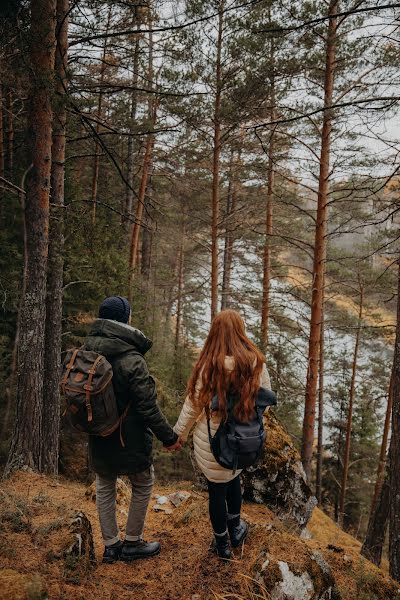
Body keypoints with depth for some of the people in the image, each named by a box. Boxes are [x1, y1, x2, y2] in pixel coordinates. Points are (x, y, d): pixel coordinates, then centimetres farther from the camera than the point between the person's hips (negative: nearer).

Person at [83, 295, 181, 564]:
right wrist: (169, 437, -9)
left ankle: (111, 546, 33)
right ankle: (132, 543, 28)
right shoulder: (131, 359, -24)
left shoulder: (86, 350, -5)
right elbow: (148, 407, -22)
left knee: (105, 487, 21)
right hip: (129, 439, -6)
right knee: (143, 484, 17)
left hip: (98, 438, 6)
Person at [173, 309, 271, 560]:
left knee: (217, 487, 16)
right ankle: (235, 528, 46)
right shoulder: (256, 364, -14)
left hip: (211, 442, -3)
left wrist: (179, 435, 3)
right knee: (234, 477, 29)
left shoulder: (208, 367, -21)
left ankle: (222, 543, 36)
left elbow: (192, 407, -12)